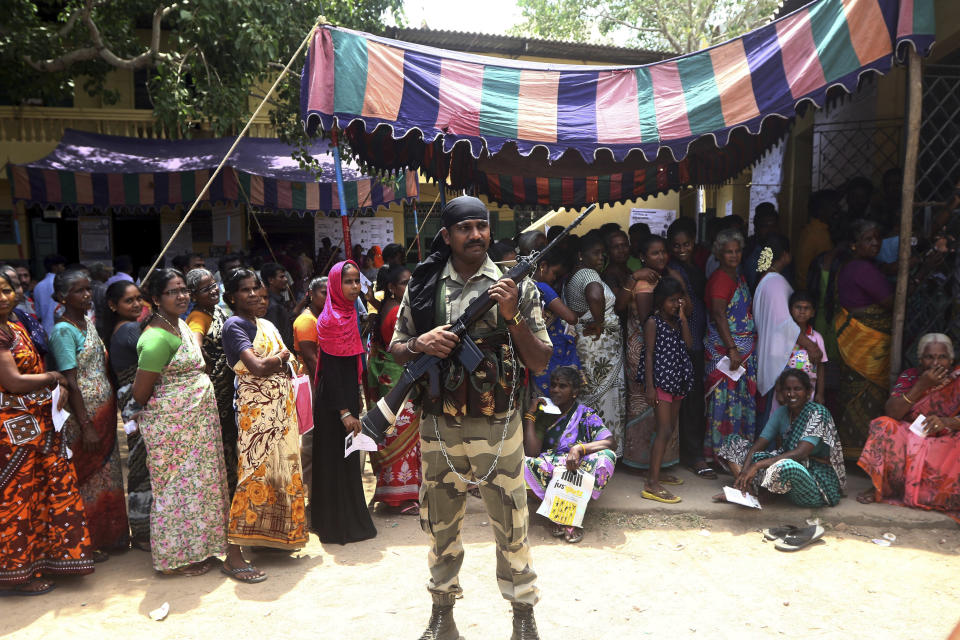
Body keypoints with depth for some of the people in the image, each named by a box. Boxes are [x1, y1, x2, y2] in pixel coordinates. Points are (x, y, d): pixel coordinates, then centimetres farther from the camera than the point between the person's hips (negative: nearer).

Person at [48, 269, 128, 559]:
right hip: (83, 413, -8)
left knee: (108, 472, 15)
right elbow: (70, 383, -18)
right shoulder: (63, 331, -15)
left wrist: (111, 410, 12)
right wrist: (87, 426, -19)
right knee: (88, 477, 4)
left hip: (105, 409, 8)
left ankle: (110, 534, 29)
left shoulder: (88, 322, 9)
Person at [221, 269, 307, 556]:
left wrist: (270, 362, -4)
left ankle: (276, 534, 21)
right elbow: (257, 367, -19)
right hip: (256, 408, -7)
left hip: (282, 407, 8)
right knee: (257, 469, -7)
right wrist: (281, 356, -3)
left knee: (283, 465, 9)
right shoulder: (234, 325, -7)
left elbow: (288, 365, 14)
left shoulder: (266, 325, 17)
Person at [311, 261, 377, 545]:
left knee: (345, 460, 17)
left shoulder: (347, 314, 9)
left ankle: (347, 519, 29)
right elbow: (330, 369, -21)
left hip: (346, 397, 9)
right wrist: (345, 412, -22)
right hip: (334, 403, -9)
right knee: (337, 461, 1)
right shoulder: (332, 319, -18)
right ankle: (338, 526, 13)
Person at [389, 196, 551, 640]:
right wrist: (420, 344, -11)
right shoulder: (423, 286, 4)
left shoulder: (514, 286, -1)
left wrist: (513, 317, -17)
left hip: (497, 427, -2)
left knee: (510, 523, 8)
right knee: (440, 523, 15)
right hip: (438, 426, 2)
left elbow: (539, 363, -2)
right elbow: (396, 349, 10)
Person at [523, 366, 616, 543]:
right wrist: (530, 416, -7)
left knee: (606, 457, -29)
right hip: (549, 475, 1)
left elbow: (610, 443, -14)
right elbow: (531, 453, -8)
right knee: (523, 462, -27)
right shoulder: (543, 415, 6)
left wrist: (579, 448, -27)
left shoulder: (586, 415, 3)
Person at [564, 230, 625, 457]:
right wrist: (598, 322, -27)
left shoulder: (572, 276, 12)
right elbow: (595, 296, -41)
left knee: (589, 394, 16)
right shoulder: (588, 274, -18)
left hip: (582, 341, 9)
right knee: (603, 396, 2)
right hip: (600, 344, -9)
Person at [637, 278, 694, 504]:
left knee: (671, 428, 14)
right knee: (664, 430, -13)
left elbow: (688, 344, 0)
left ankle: (655, 470, 28)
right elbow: (649, 354, -11)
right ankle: (652, 485, -13)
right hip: (660, 380, -8)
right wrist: (649, 386, -15)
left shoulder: (677, 321, 13)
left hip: (676, 380, 8)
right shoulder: (653, 322, -7)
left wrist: (683, 318, -5)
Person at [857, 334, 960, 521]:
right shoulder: (910, 377, 1)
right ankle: (878, 486, -17)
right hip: (910, 440, 1)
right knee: (884, 425, -25)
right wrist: (922, 385, -21)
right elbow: (891, 413, -14)